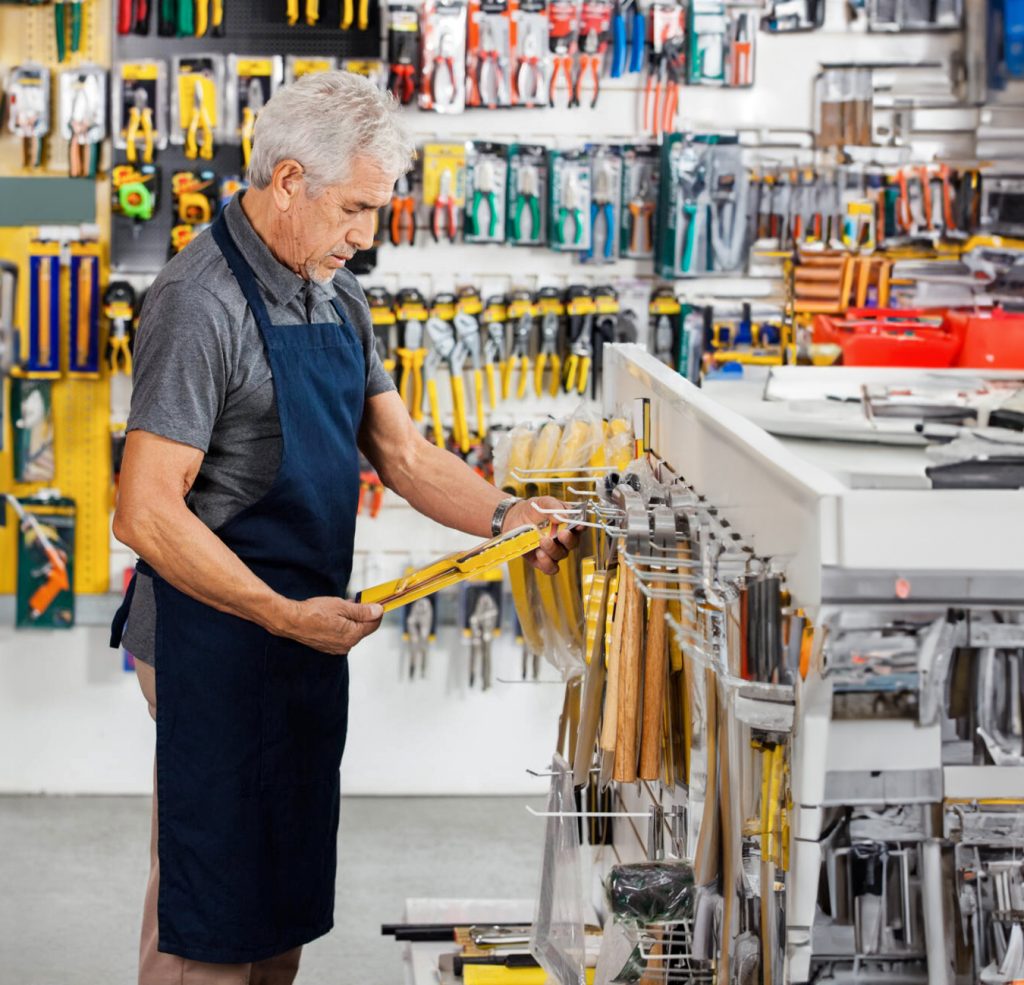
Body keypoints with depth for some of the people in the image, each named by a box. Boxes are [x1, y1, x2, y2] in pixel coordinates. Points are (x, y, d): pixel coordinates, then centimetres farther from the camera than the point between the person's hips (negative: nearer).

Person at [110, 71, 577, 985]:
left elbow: (403, 454, 12)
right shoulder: (202, 303, -19)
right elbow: (147, 514, -22)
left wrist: (506, 517, -5)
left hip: (310, 629, 9)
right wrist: (286, 616, -24)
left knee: (283, 891, 17)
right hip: (219, 642, -9)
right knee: (211, 909, 0)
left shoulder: (338, 296, 10)